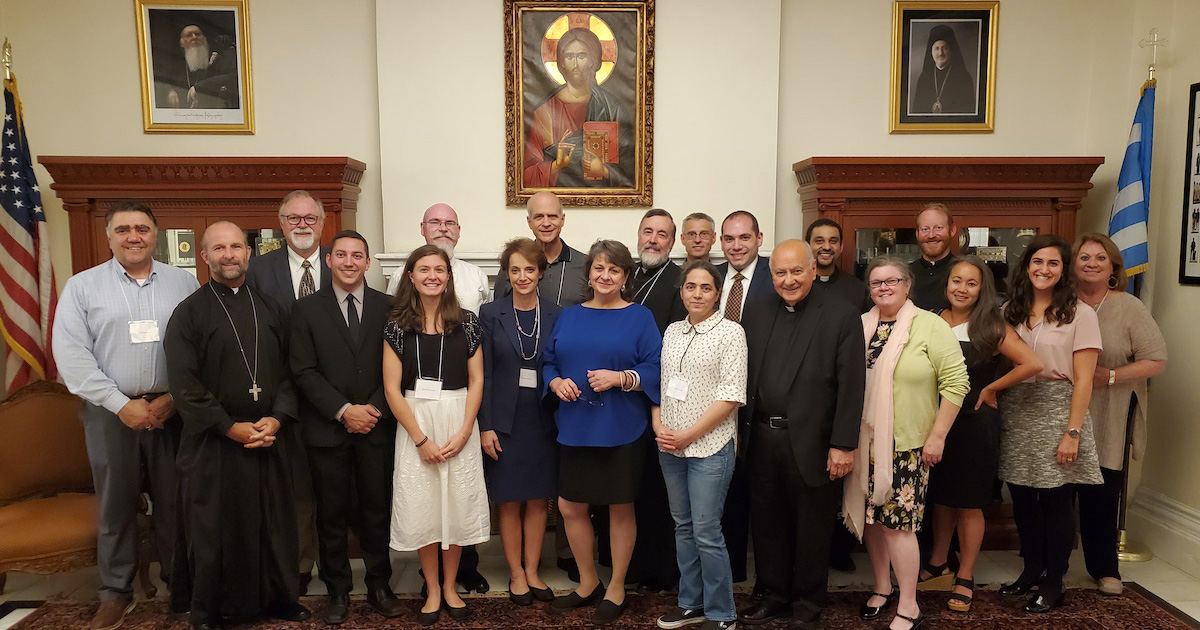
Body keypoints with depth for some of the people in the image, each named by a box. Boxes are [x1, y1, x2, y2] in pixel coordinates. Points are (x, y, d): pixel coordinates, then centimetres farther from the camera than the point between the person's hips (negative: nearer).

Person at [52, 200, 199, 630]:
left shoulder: (183, 283, 4)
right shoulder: (82, 286, 2)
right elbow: (71, 354, -5)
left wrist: (174, 398, -10)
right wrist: (121, 403, -11)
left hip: (172, 409, 0)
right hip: (111, 412, 0)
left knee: (173, 500, 8)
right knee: (115, 503, 9)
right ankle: (116, 592, 24)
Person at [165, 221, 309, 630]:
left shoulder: (270, 310, 9)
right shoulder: (190, 313, -2)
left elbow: (288, 371, 7)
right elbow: (184, 384, -8)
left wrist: (277, 419, -8)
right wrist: (231, 427, -13)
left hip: (267, 437, 3)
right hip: (212, 443, -3)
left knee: (272, 522, 9)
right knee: (213, 529, 5)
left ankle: (276, 597, 25)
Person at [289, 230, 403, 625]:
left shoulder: (387, 307, 5)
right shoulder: (307, 309, 3)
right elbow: (304, 371, -3)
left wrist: (375, 408, -9)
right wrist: (344, 411, -12)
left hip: (377, 426, 1)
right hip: (327, 428, 0)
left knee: (378, 510, 8)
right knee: (332, 514, 8)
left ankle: (379, 585, 23)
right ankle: (337, 589, 23)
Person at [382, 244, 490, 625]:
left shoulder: (467, 322, 1)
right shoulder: (398, 325, -2)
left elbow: (476, 381, 2)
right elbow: (392, 388, -4)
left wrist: (464, 432, -8)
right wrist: (421, 439, -9)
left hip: (459, 422, 1)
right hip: (414, 422, 0)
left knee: (457, 504, 7)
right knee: (422, 508, 5)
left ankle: (450, 586, 26)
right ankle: (432, 589, 23)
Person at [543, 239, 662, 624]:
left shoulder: (640, 317, -1)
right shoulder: (569, 317, 10)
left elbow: (655, 369, -7)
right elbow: (549, 362, 11)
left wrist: (620, 378, -21)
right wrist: (556, 382, -9)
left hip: (621, 431, -3)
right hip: (575, 429, 4)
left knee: (620, 508, 8)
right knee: (570, 508, 8)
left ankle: (616, 589, 27)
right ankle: (588, 584, 30)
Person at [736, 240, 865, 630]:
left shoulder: (842, 317, -6)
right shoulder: (756, 316, 8)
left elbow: (851, 386, -9)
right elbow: (743, 378, 8)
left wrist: (843, 445, -13)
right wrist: (742, 434, 4)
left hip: (811, 444, -4)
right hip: (762, 439, 4)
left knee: (811, 529, 10)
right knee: (767, 525, 15)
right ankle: (773, 596, 33)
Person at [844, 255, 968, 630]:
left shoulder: (930, 326, -6)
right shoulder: (859, 326, 6)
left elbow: (955, 382, -9)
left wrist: (937, 436, -10)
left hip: (907, 444, -4)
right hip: (865, 443, 4)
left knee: (897, 522, -4)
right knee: (871, 518, 11)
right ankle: (883, 587, 31)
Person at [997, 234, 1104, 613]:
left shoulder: (1080, 314, -5)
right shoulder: (1010, 311, 8)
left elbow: (1083, 380, -8)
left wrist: (1072, 432, -12)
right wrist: (995, 400, -2)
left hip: (1056, 412, -4)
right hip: (1015, 413, 4)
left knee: (1055, 500, 3)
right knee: (1022, 497, 11)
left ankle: (1053, 583, 18)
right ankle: (1032, 569, 29)